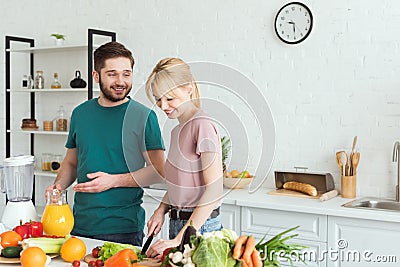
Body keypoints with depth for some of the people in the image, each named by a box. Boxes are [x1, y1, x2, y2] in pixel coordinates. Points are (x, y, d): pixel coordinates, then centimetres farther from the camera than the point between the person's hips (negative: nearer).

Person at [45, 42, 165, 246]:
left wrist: (114, 180, -17)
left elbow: (158, 171, -8)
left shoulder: (144, 116, -7)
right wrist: (59, 185, -2)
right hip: (80, 224, 4)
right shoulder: (81, 113, 8)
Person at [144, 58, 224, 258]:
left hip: (199, 229, -8)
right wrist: (161, 210, 2)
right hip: (178, 225, 8)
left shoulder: (202, 125, -15)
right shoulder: (178, 130, 12)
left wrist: (180, 239, -22)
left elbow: (214, 190, -21)